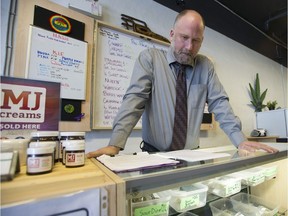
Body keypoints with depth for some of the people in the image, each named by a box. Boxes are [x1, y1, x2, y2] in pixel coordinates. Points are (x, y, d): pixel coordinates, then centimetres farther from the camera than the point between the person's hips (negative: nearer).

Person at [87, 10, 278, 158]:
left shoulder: (206, 65, 5)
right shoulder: (150, 58, -5)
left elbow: (220, 103, 2)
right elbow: (134, 99, -15)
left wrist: (240, 140, -10)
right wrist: (115, 144, -25)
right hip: (154, 155, -2)